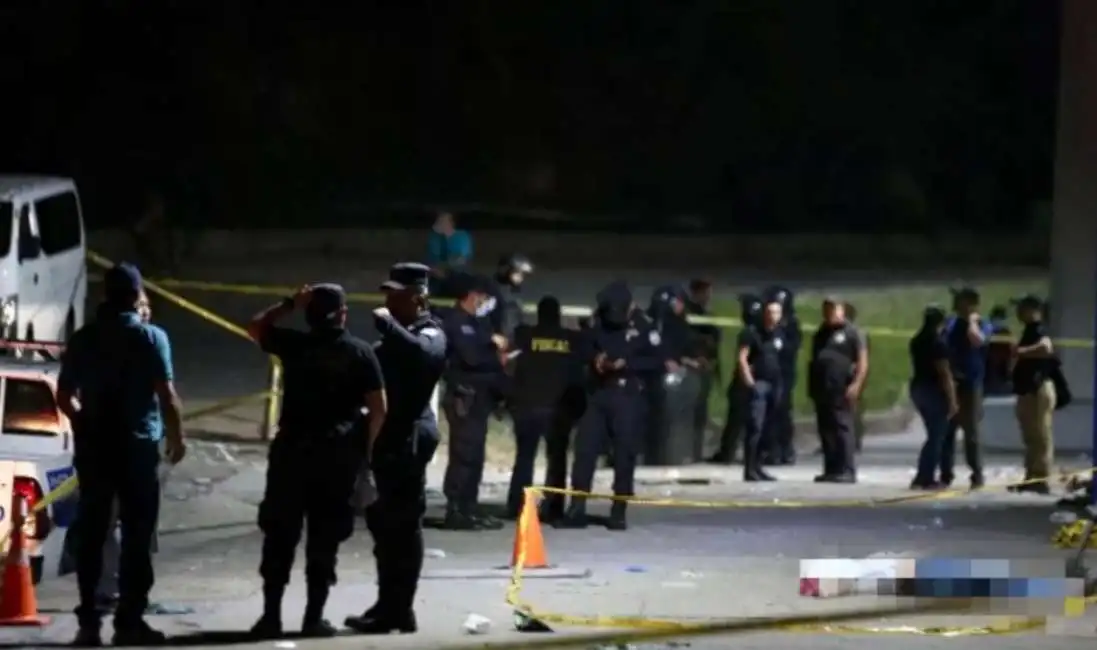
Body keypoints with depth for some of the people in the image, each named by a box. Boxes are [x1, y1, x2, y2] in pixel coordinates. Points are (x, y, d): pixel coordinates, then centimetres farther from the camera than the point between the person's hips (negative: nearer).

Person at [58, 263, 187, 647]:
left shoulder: (83, 339, 4)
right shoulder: (150, 337, -7)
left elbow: (65, 396, 9)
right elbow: (167, 395, -12)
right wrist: (177, 437, 2)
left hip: (93, 447, 4)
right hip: (137, 447, -4)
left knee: (91, 533, 7)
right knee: (136, 535, 0)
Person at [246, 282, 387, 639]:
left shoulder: (294, 345, -1)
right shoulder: (360, 352, -1)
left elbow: (255, 327, 17)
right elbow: (379, 409, -4)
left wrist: (290, 304, 15)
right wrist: (364, 447, 8)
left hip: (292, 448, 0)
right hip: (339, 453, 0)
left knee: (280, 536, 6)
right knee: (324, 538, 6)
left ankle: (271, 614, 2)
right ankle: (314, 617, 4)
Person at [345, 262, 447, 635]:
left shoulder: (430, 333, -9)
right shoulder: (399, 335, 20)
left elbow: (423, 353, -32)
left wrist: (386, 323, -24)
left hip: (409, 437, -10)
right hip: (389, 436, 10)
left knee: (403, 524, -8)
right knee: (385, 522, 13)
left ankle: (400, 610, -7)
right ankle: (389, 606, 19)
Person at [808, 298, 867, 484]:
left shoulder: (850, 333, 1)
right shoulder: (821, 334, 21)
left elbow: (863, 360, -5)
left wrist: (856, 384, -15)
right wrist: (811, 387, 19)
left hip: (842, 390, -7)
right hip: (822, 389, 7)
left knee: (843, 429, -10)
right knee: (826, 430, 6)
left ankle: (847, 470, -11)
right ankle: (831, 470, 9)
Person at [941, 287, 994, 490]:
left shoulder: (982, 326, -2)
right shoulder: (951, 324, 12)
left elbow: (976, 340, -25)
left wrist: (972, 320, -12)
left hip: (969, 385, -5)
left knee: (971, 432, -3)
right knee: (946, 431, 5)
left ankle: (977, 476, 2)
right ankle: (945, 475, 12)